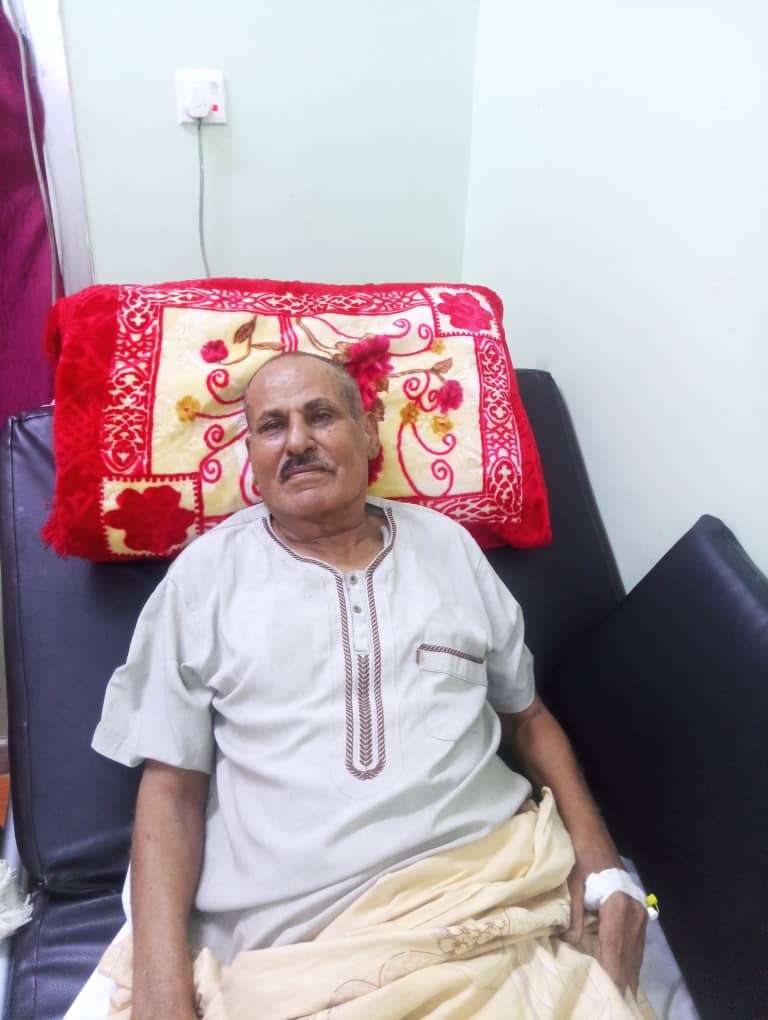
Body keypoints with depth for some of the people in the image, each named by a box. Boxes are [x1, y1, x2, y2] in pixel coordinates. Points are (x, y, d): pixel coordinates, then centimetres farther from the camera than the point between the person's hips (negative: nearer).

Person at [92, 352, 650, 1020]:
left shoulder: (448, 544, 10)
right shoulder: (206, 573, 3)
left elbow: (527, 717, 16)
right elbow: (171, 789, 2)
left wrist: (594, 845, 0)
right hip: (291, 935, -2)